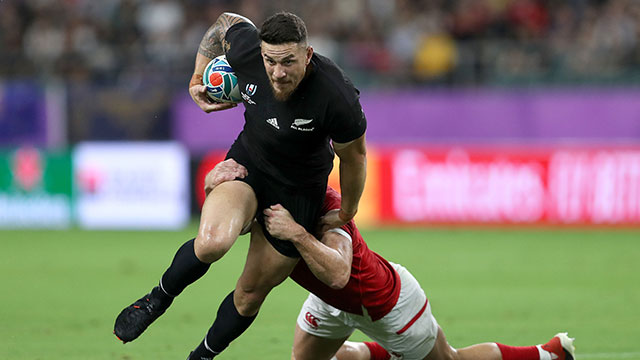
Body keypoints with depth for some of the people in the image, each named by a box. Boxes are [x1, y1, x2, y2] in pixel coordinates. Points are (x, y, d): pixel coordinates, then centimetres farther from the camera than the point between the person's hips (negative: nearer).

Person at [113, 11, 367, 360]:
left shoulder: (337, 98, -30)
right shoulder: (246, 50, -22)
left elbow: (353, 155, -10)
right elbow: (226, 21, 3)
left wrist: (346, 214, 4)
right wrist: (198, 78, 2)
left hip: (297, 193, -1)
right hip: (247, 164, 1)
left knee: (251, 293, 8)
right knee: (212, 241, -30)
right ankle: (159, 299, -2)